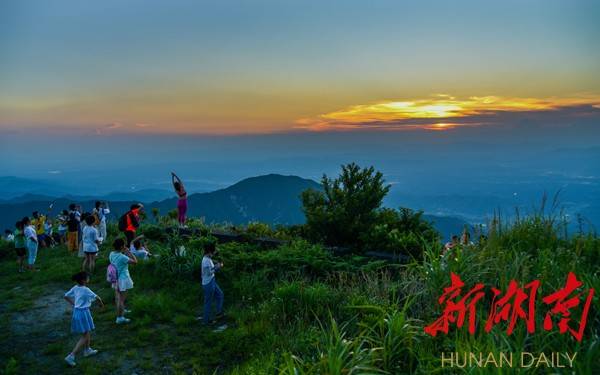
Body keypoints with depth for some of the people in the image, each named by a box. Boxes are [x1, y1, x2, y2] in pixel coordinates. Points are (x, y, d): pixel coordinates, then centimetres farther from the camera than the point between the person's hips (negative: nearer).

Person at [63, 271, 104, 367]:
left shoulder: (75, 288, 0)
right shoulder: (86, 290, -21)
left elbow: (66, 296, 11)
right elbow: (97, 297, -14)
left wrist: (73, 304, 18)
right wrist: (101, 304, 6)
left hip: (76, 311, 8)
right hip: (83, 313, -8)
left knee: (88, 332, 25)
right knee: (85, 337, 1)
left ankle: (87, 350, 41)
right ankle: (71, 356, -3)